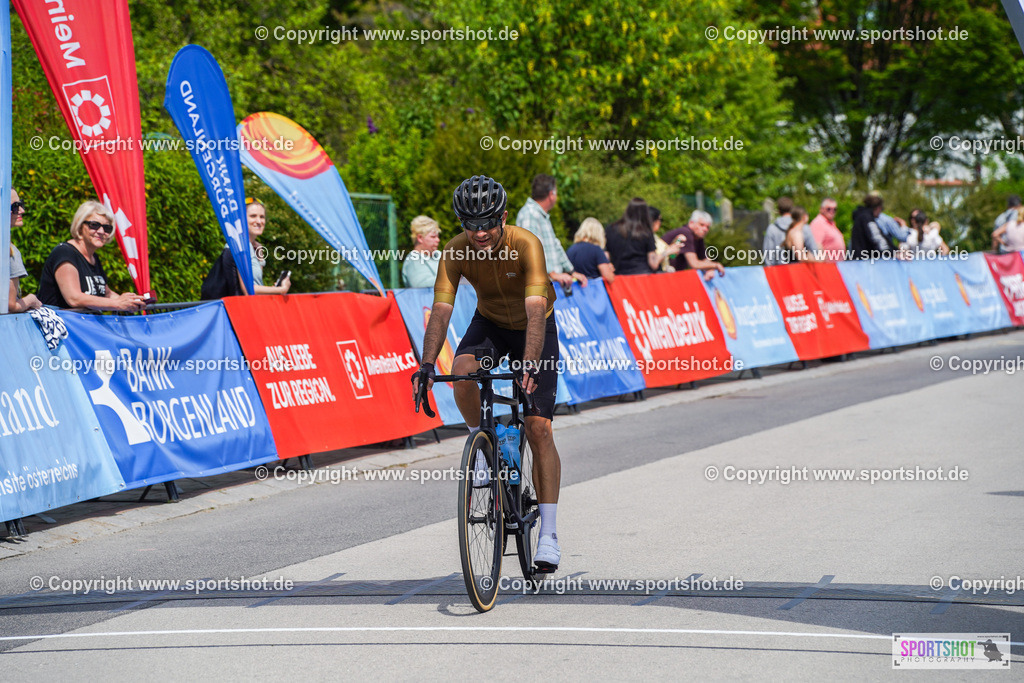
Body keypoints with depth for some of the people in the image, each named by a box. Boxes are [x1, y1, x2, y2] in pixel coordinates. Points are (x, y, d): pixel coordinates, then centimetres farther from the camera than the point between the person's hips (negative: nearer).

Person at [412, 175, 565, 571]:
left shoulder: (526, 245, -33)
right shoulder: (455, 253, -23)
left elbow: (535, 311, -41)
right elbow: (441, 311, -27)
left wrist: (529, 365, -54)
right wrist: (427, 365, -42)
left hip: (533, 328, -3)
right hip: (489, 323, 3)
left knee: (538, 428, -12)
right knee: (463, 372, -33)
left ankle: (548, 535, -8)